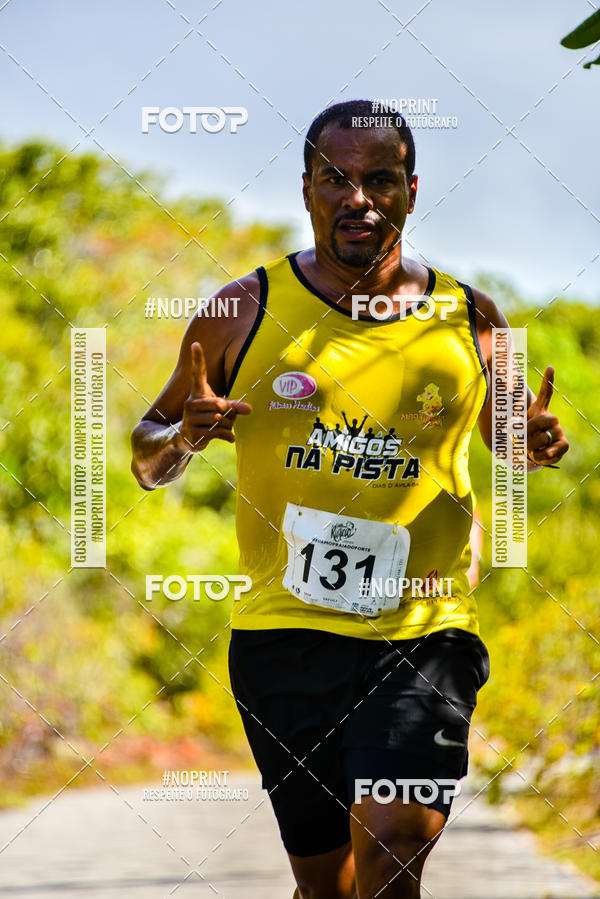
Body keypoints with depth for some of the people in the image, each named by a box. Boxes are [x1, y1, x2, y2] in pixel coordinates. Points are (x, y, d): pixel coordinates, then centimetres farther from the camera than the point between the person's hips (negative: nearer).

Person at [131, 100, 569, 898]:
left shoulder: (470, 320, 4)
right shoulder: (246, 313, 3)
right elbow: (147, 463, 12)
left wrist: (536, 446, -2)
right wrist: (183, 438, -12)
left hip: (424, 633, -1)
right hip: (284, 634, 1)